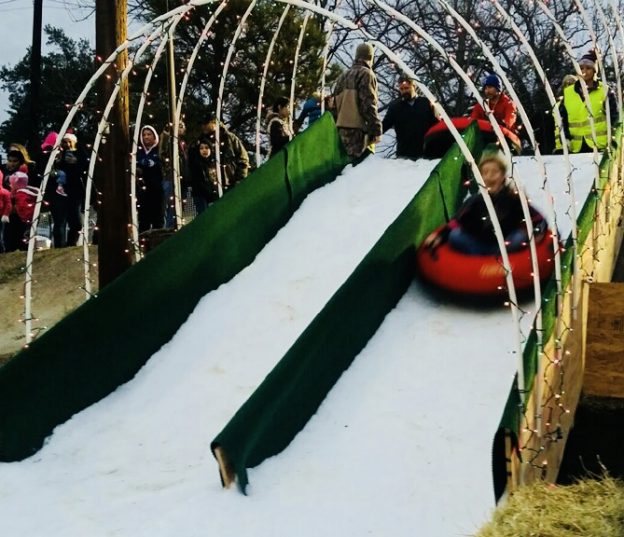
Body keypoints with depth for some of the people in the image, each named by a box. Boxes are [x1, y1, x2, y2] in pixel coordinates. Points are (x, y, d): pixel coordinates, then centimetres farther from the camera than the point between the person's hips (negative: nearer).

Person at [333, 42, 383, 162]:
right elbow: (369, 105, -14)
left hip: (341, 130, 8)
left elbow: (336, 105, 20)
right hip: (359, 131, -8)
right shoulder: (366, 74, -4)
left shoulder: (343, 76, 21)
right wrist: (376, 130, -13)